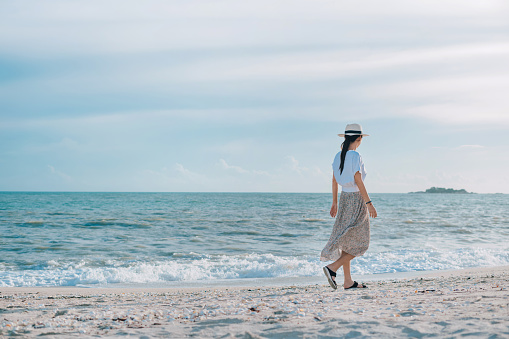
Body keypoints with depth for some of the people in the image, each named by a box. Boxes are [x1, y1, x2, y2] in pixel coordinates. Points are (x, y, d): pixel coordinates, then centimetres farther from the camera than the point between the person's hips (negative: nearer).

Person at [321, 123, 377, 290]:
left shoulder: (339, 156, 7)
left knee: (348, 241, 10)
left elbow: (334, 181, 12)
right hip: (356, 199, -8)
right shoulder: (355, 156, -15)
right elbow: (358, 181, -18)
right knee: (359, 242, 0)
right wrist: (369, 203, -14)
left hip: (344, 198, 8)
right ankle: (332, 268, -12)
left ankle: (348, 281, 12)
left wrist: (334, 203, 19)